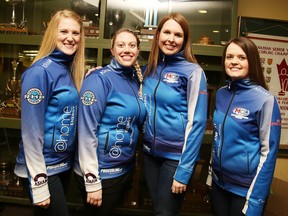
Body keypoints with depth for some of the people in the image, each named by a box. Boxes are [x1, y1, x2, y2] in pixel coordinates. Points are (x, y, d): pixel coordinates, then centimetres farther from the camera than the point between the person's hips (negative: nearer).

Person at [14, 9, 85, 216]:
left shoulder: (71, 71, 6)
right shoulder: (40, 71, -17)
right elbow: (31, 130, -19)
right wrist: (39, 183, -18)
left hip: (64, 164, 8)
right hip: (41, 167, -7)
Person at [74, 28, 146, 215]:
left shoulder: (136, 80, 4)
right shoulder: (99, 79, -17)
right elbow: (87, 131, -20)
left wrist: (130, 162, 6)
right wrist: (92, 180, -19)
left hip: (127, 168, 7)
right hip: (101, 172, -6)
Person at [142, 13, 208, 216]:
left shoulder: (193, 71, -12)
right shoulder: (149, 68, 4)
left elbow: (196, 123, -14)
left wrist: (184, 171, -15)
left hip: (177, 157, -5)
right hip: (150, 153, 5)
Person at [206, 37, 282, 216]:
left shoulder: (265, 99, -16)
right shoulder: (221, 94, 0)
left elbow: (269, 152, -14)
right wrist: (210, 176, 11)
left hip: (246, 189, -5)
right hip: (219, 183, 5)